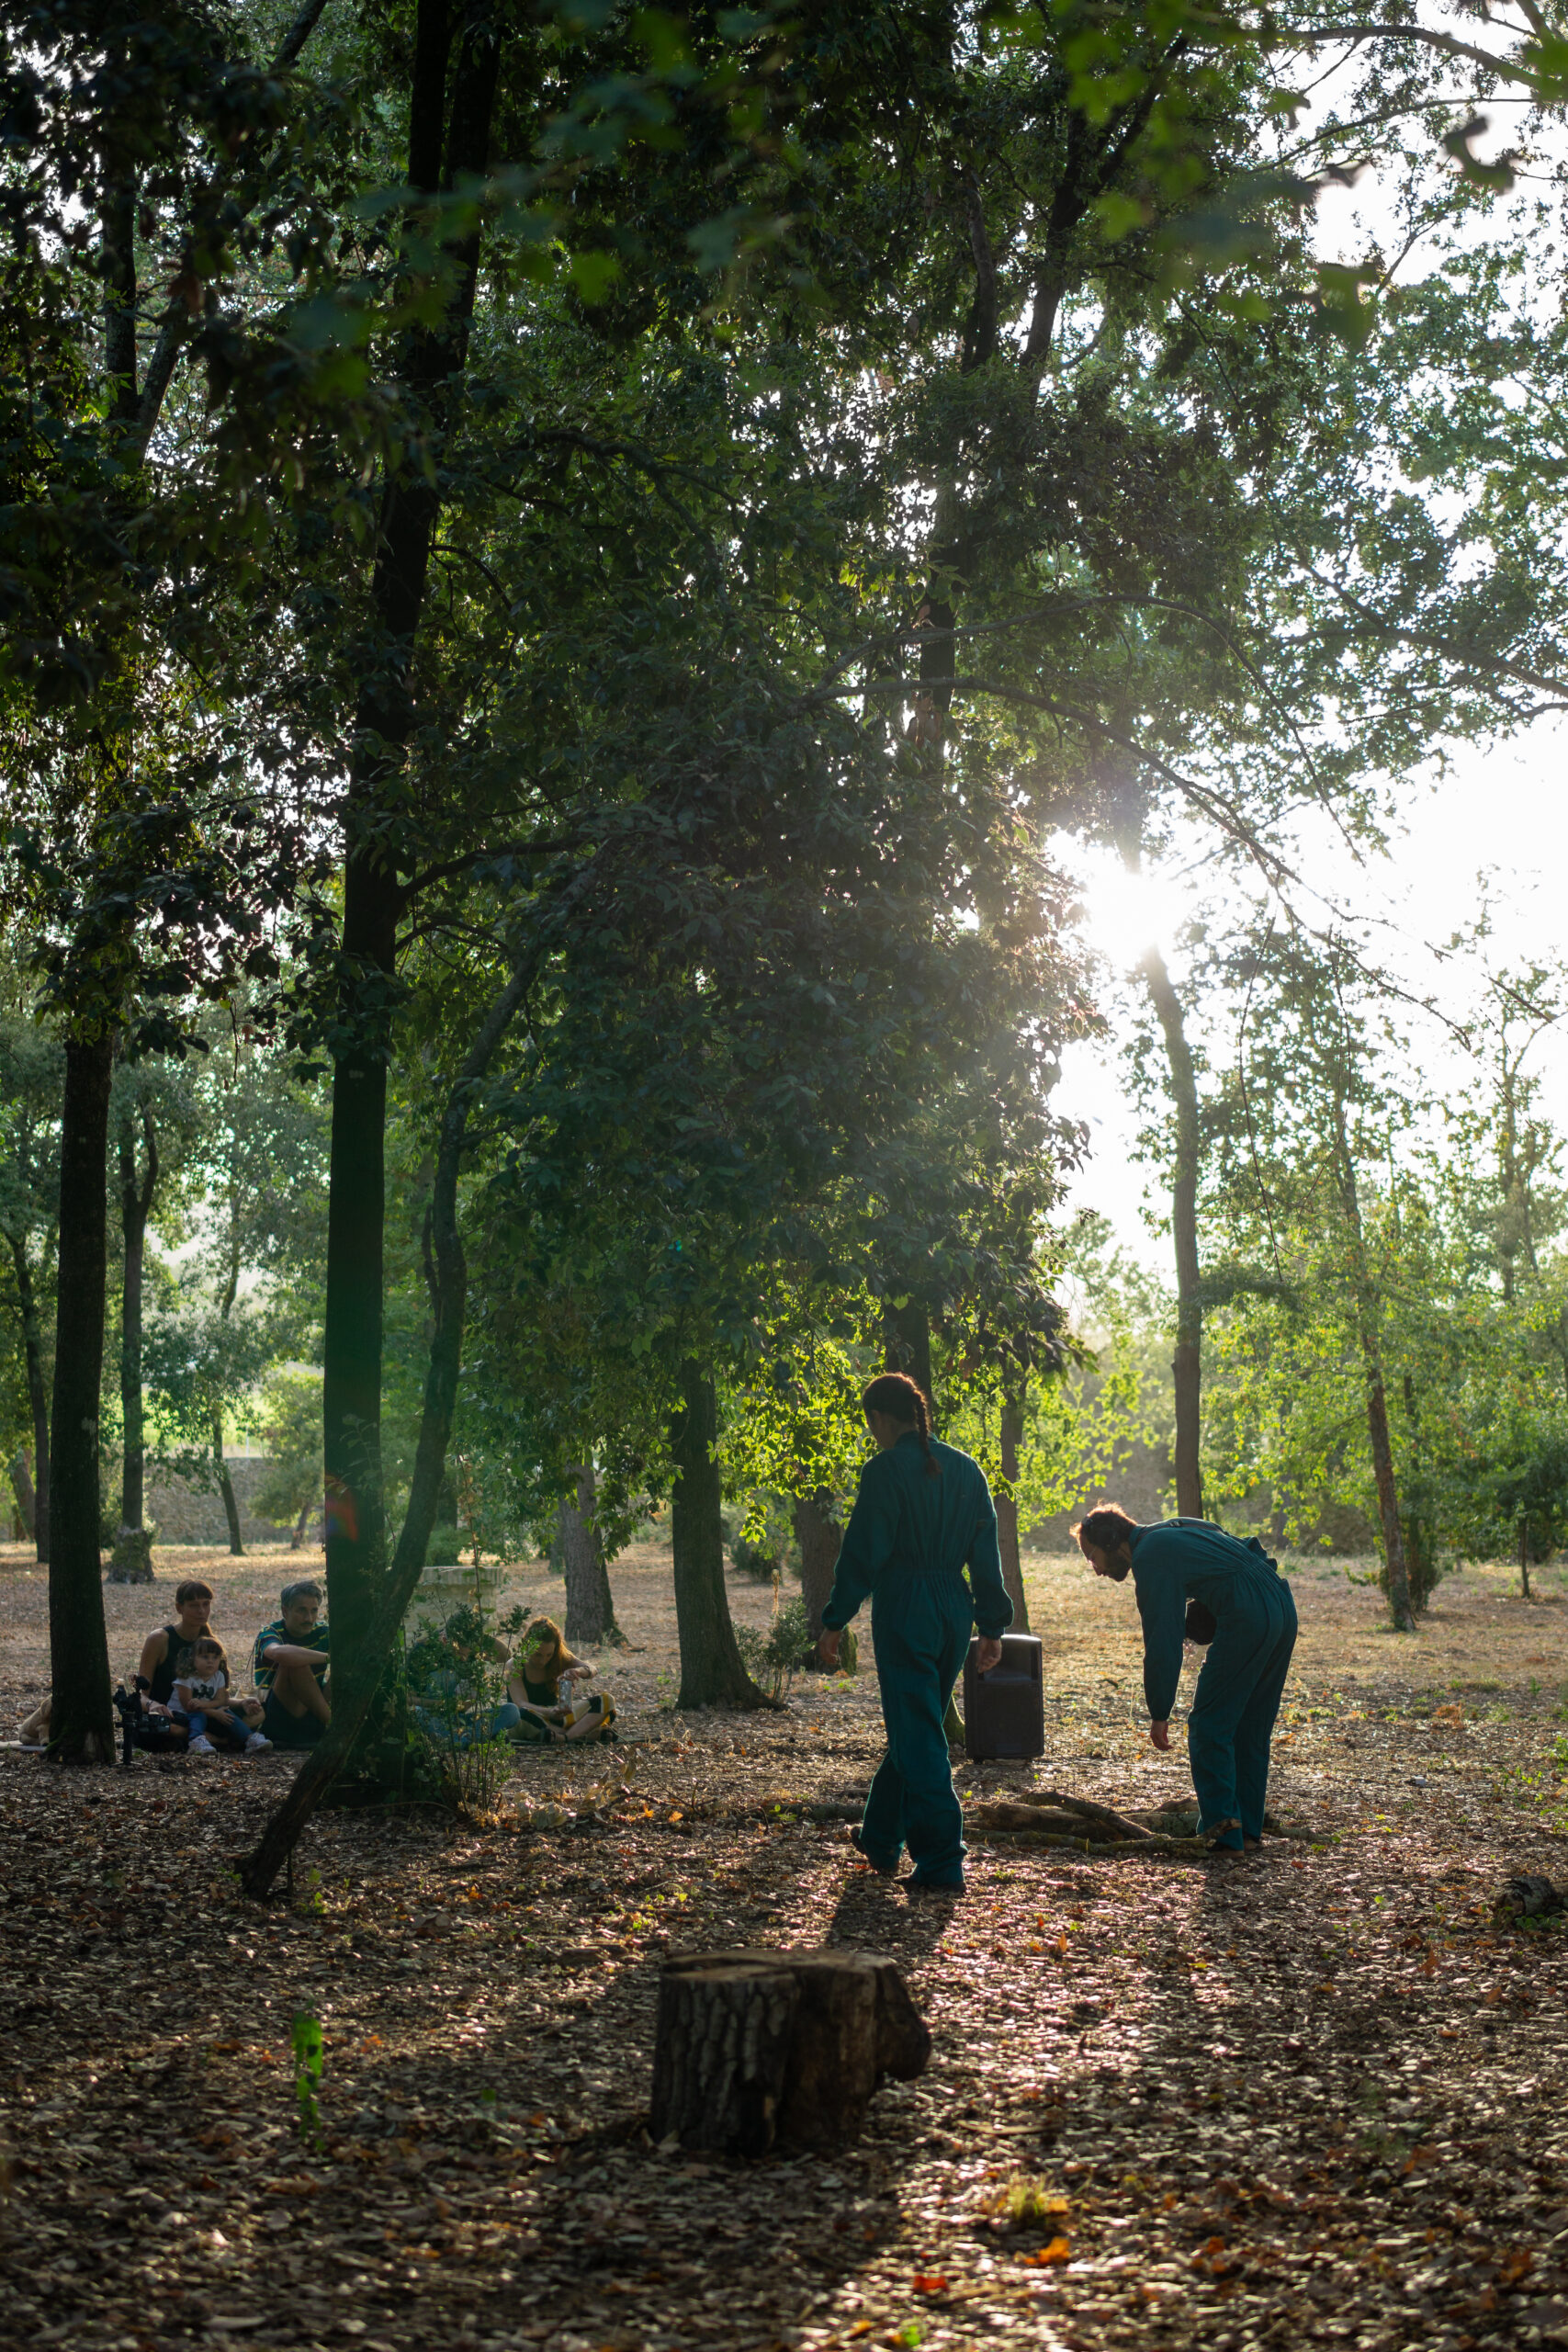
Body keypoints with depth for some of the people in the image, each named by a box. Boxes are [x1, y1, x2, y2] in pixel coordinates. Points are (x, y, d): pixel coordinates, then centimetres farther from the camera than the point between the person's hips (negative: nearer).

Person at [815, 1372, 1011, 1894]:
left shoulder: (885, 1471, -10)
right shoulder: (964, 1469, 9)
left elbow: (862, 1553, -12)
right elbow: (985, 1553, 10)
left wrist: (834, 1622, -6)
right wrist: (992, 1626, 14)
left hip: (903, 1611, -7)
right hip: (953, 1611, 7)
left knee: (917, 1736, -2)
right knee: (914, 1727, 19)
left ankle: (942, 1862, -6)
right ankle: (880, 1840, 33)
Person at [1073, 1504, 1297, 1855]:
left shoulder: (1149, 1558, -5)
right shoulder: (1169, 1532, 23)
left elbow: (1162, 1643, -7)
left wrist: (1159, 1714, -1)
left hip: (1247, 1620, -9)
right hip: (1283, 1609, 10)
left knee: (1209, 1728, -4)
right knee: (1251, 1731, 16)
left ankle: (1223, 1831, -11)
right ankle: (1249, 1830, 18)